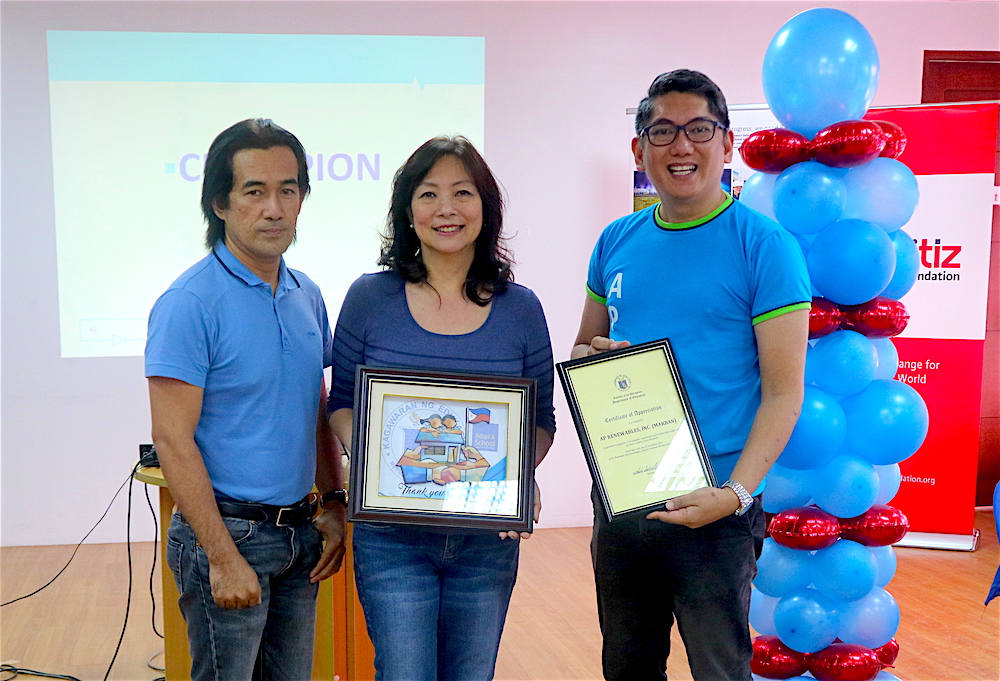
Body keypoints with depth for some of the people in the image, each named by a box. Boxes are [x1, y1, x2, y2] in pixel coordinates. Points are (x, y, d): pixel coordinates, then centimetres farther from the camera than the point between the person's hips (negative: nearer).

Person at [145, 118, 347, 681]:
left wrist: (335, 503, 8)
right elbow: (173, 439, -17)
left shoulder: (308, 296, 7)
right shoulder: (191, 302, -15)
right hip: (231, 530, -7)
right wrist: (223, 557, -19)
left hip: (300, 531, 7)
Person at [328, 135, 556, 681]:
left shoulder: (520, 309, 1)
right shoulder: (370, 298, -2)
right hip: (392, 535, -2)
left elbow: (542, 420, 7)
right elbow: (342, 403, 5)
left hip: (488, 538, 2)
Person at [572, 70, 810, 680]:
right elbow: (582, 348, 18)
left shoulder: (765, 245, -8)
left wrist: (736, 494, -22)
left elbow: (784, 393, -11)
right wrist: (594, 357, -6)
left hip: (713, 506, -5)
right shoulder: (617, 241, 7)